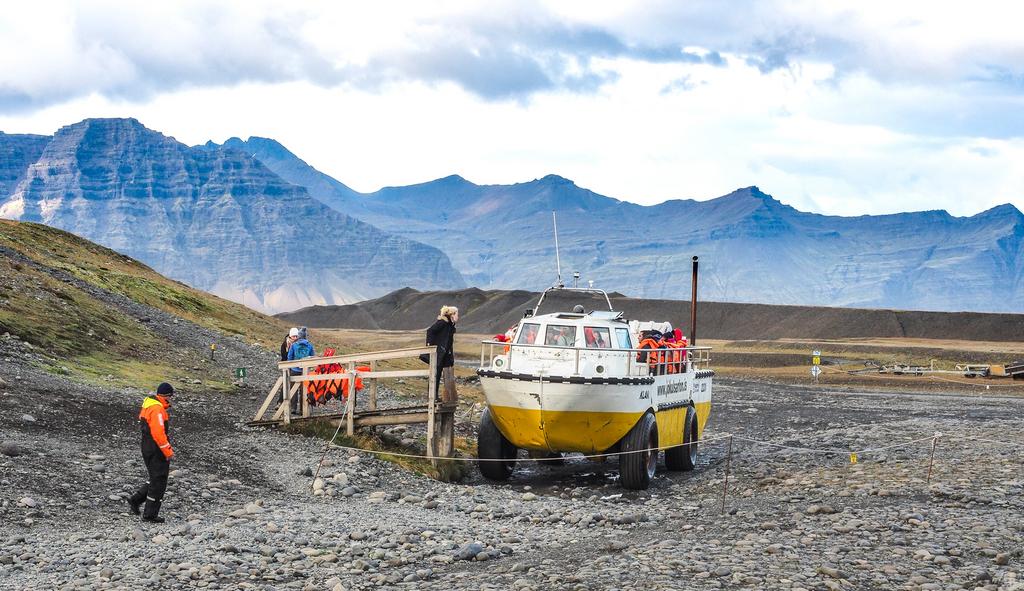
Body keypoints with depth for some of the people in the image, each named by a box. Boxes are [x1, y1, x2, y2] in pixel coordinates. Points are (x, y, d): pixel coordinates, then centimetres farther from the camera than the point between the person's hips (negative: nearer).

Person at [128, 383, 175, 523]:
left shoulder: (148, 405, 13)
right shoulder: (157, 409, -19)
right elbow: (158, 433, -25)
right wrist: (168, 452, -19)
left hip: (147, 448, 10)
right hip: (156, 450, -10)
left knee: (156, 479, 20)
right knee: (158, 481, -1)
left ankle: (136, 500, 19)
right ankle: (150, 514, 4)